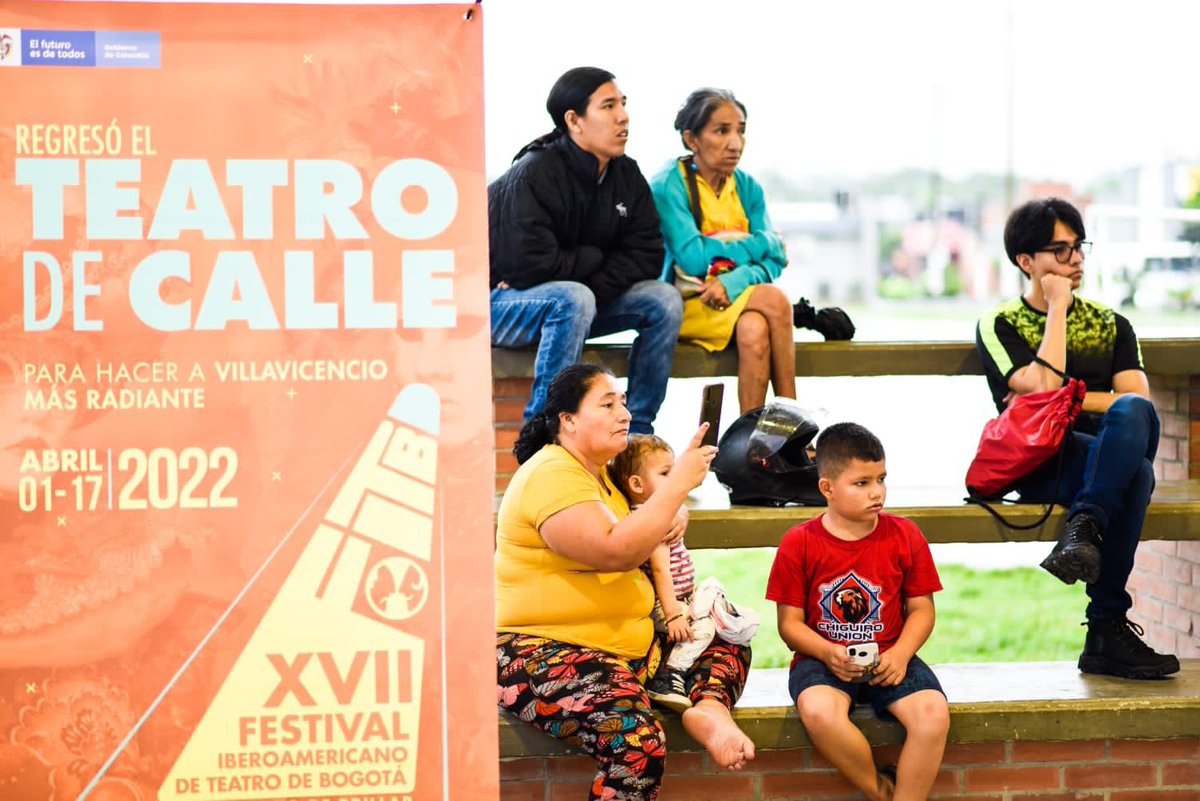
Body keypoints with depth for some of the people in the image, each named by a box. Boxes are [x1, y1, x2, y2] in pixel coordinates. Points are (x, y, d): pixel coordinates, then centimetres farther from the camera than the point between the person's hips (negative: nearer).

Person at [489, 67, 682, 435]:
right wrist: (596, 258, -14)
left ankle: (638, 430, -7)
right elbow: (529, 265, -29)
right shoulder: (534, 174, -21)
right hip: (499, 306, -7)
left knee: (663, 300, -11)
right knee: (573, 299, -36)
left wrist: (592, 285, -21)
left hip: (573, 300, 7)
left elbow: (646, 255, -4)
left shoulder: (626, 176, 1)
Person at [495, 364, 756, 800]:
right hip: (545, 653, -10)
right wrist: (677, 483, -21)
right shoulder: (552, 476, -15)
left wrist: (671, 516, 3)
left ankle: (709, 706, -18)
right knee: (638, 742, -35)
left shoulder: (601, 472, 14)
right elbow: (615, 552, -27)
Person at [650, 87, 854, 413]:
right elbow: (693, 259, -19)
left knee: (754, 330, -32)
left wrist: (734, 281, -20)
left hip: (738, 301, 4)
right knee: (773, 301, -30)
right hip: (686, 306, -4)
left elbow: (774, 260, 1)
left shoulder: (748, 188, 9)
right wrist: (758, 243, -7)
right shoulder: (667, 187, -8)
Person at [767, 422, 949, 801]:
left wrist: (901, 653, -13)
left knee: (934, 714, -27)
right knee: (818, 711, -35)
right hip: (823, 658, -2)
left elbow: (921, 609, 6)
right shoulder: (799, 545, -3)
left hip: (888, 659, 2)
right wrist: (828, 653, -19)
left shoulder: (904, 536, 3)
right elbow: (790, 622, -1)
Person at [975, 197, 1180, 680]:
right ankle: (1108, 630, -42)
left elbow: (1139, 400, 8)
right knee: (1137, 473, -38)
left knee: (1132, 414, -37)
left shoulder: (1111, 325, 25)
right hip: (1041, 466, -3)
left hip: (1112, 464, 3)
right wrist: (1057, 308, 1)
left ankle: (1083, 530, -49)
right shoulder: (1000, 325, 12)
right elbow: (1043, 387, -8)